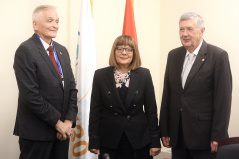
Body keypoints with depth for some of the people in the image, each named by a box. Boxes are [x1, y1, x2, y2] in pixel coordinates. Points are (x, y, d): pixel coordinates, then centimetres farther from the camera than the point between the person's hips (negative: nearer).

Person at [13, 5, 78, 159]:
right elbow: (30, 95, -17)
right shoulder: (26, 50, -10)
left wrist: (69, 120, -3)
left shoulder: (62, 50, 12)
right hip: (36, 131, -6)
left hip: (62, 129, 6)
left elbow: (72, 88, 10)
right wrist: (57, 122, -13)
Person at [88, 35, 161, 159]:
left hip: (139, 141, 0)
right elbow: (95, 111, 3)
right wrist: (94, 142, -1)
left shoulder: (144, 74, 2)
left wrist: (155, 142, 0)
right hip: (109, 143, 0)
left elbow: (151, 110, 3)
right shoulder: (101, 75, 2)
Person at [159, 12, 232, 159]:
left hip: (204, 135, -5)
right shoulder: (173, 55, 9)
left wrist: (217, 137, -12)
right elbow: (167, 94, 10)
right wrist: (164, 130, 8)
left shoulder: (218, 56, -8)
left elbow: (223, 99, -10)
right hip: (177, 136, 5)